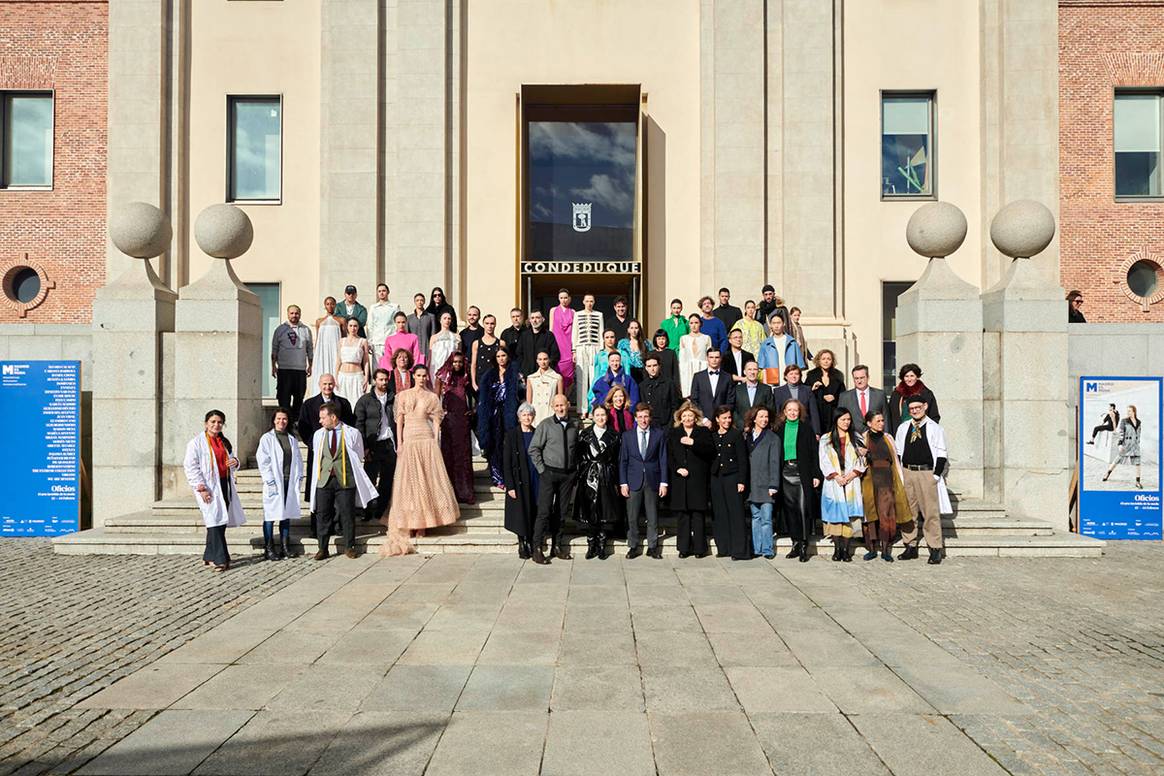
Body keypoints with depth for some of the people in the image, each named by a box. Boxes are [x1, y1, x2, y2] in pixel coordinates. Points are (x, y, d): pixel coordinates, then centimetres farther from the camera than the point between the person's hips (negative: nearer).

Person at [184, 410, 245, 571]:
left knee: (221, 523, 7)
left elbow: (231, 459, 28)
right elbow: (190, 467, -8)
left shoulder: (225, 442, 17)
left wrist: (235, 462, 2)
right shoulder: (196, 442, -3)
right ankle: (221, 559, -10)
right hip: (208, 487, -6)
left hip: (224, 485, 7)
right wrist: (201, 488, -16)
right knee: (215, 522, -12)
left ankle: (209, 557, 18)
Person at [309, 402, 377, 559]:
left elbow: (359, 458, 7)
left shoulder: (352, 433, -1)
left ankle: (349, 547, 13)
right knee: (322, 514, 4)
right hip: (324, 480, 3)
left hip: (345, 480, -3)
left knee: (347, 514, 2)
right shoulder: (318, 435, 10)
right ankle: (323, 548, 13)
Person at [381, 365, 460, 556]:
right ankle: (411, 522, 4)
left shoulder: (432, 397, 7)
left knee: (427, 480, -1)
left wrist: (436, 444, -3)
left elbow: (436, 422, 5)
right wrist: (399, 444, -2)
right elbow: (399, 420, 5)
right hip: (409, 441, 0)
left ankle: (424, 522, 4)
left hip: (427, 441, 0)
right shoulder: (403, 396, 8)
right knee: (409, 481, -1)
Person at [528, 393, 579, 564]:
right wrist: (541, 469, -7)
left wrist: (576, 469, 6)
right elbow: (533, 449, -3)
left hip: (568, 474, 3)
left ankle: (557, 547, 19)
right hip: (549, 473, -3)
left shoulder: (575, 425, 7)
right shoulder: (545, 425, -3)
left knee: (562, 512, 9)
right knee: (544, 511, -6)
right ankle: (537, 548, -1)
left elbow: (578, 448, 14)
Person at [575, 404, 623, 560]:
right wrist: (581, 476, -2)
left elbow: (617, 459, 3)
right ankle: (591, 546, 10)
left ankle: (601, 546, 10)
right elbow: (579, 457, 4)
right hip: (589, 477, 0)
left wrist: (616, 480, -2)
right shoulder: (585, 434, 5)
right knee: (590, 512, 1)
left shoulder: (614, 435, 5)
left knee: (605, 512, 1)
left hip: (607, 478, 0)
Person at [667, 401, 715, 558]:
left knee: (698, 513, -2)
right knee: (682, 513, 2)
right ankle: (684, 548, 8)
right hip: (679, 479, 2)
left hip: (698, 479, -1)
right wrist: (677, 469, -7)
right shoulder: (672, 433, 14)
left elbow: (711, 450, -5)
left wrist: (693, 442, -14)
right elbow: (668, 455, 8)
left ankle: (699, 547, 5)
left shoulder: (704, 432, 9)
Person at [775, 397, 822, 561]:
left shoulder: (806, 429, 2)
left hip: (802, 473, -3)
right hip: (785, 473, 3)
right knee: (789, 508, 5)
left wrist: (816, 475, -6)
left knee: (803, 508, -8)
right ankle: (796, 543, 14)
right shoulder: (780, 430, 10)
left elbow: (814, 453, 0)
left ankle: (804, 546, -3)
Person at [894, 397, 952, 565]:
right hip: (906, 473, 4)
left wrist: (936, 475, -8)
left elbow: (941, 455, -1)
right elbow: (898, 453, 15)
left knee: (931, 512, -3)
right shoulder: (902, 428, 10)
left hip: (927, 473, -4)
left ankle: (935, 550, 4)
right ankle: (910, 547, 16)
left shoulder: (934, 428, 0)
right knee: (907, 511, 7)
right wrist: (899, 475, 7)